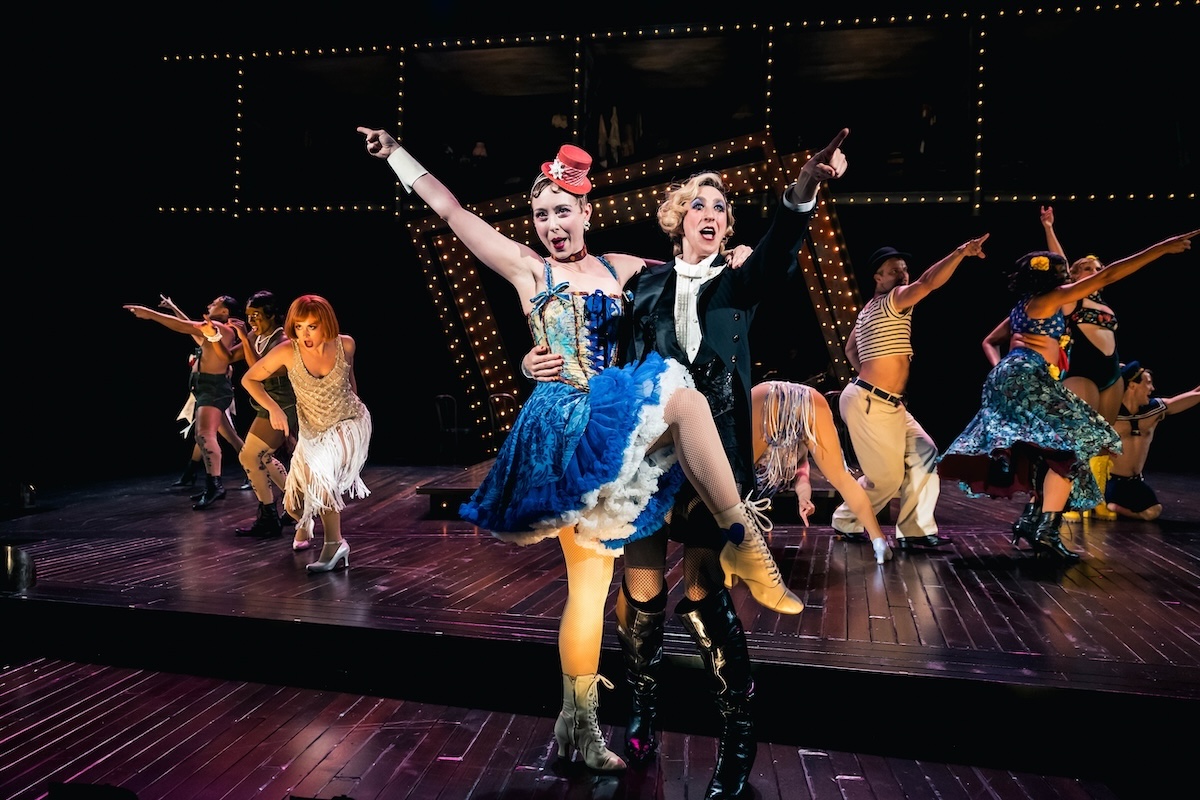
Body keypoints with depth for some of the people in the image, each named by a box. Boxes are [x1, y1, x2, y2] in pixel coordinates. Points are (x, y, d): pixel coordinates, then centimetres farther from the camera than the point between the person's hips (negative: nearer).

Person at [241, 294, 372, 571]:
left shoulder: (345, 345, -13)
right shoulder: (287, 352, -18)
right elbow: (249, 379, -7)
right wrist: (273, 408, -21)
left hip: (351, 424, -2)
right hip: (313, 433, 2)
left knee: (319, 474, -29)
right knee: (294, 504, 4)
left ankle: (335, 544, -14)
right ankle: (304, 522, 44)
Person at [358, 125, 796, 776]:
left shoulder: (621, 268, 15)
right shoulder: (528, 269, 4)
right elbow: (449, 210, 6)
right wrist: (395, 153, 10)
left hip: (609, 431, 5)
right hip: (564, 426, -5)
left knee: (590, 581, 10)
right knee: (677, 392, -31)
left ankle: (578, 722, 23)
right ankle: (744, 537, -24)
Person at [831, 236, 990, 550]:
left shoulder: (869, 309, 18)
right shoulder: (892, 300, -11)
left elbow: (850, 349, 27)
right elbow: (928, 282, -29)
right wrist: (961, 252, -32)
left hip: (887, 404, 10)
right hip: (868, 404, -10)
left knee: (924, 453, 3)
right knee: (887, 476, -1)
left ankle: (914, 529, 4)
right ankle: (846, 521, 21)